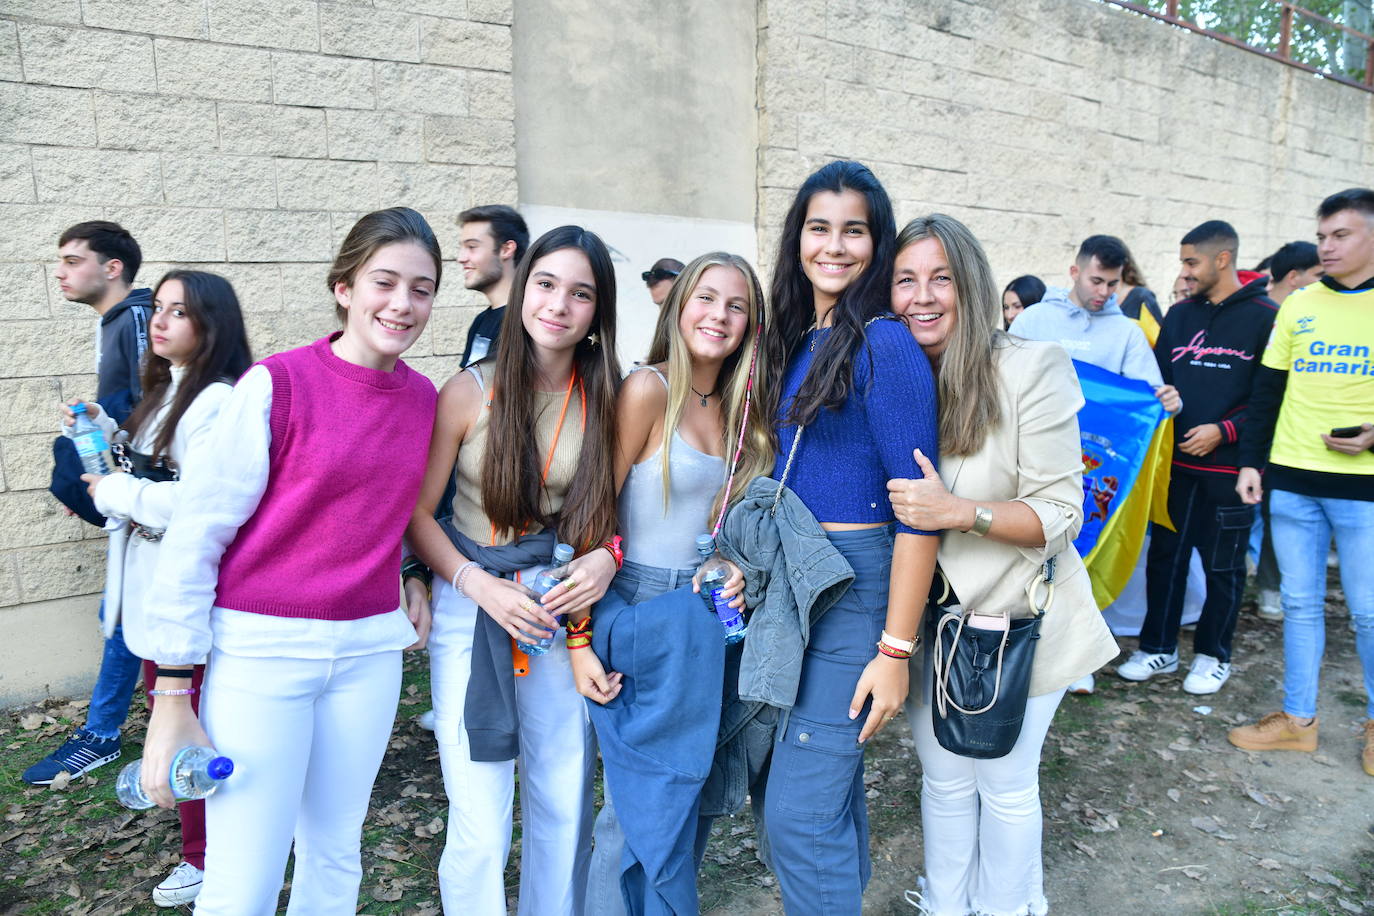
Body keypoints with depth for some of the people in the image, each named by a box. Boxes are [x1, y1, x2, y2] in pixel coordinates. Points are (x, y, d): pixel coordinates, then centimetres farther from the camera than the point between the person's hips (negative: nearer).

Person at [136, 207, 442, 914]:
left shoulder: (424, 398, 3)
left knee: (336, 856, 17)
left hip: (369, 649, 5)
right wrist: (171, 700, -11)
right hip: (261, 648, -4)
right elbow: (194, 535, -11)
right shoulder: (276, 385, -12)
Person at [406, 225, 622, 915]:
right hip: (472, 608, -2)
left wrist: (606, 556, -10)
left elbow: (613, 508, 11)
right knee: (481, 825, 0)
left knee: (565, 809, 13)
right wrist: (480, 587, -15)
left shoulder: (604, 399, 0)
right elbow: (416, 513, -3)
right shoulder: (469, 393, -7)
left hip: (566, 610, 3)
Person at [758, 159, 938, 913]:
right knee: (831, 787, 20)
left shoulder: (884, 346, -14)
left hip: (857, 585, -8)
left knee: (799, 813, -3)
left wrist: (895, 650, -18)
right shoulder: (801, 341, 10)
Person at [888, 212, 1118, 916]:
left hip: (1015, 617, -3)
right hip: (928, 617, 4)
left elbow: (1060, 514, -16)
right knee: (943, 777, 19)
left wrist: (961, 512, -31)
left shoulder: (1031, 369, -16)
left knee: (1005, 785, 14)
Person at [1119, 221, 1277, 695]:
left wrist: (1224, 430, -15)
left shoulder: (1265, 317, -6)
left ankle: (1214, 654, 24)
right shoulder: (1179, 315, 9)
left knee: (1223, 565, 8)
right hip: (1176, 461, 4)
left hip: (1230, 466, -4)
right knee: (1165, 556, 9)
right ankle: (1158, 648, 22)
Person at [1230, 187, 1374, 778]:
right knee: (1300, 603, 10)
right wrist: (1251, 461, 4)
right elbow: (1267, 391, 9)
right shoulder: (1298, 305, 8)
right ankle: (1297, 719, 21)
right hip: (1290, 479, 3)